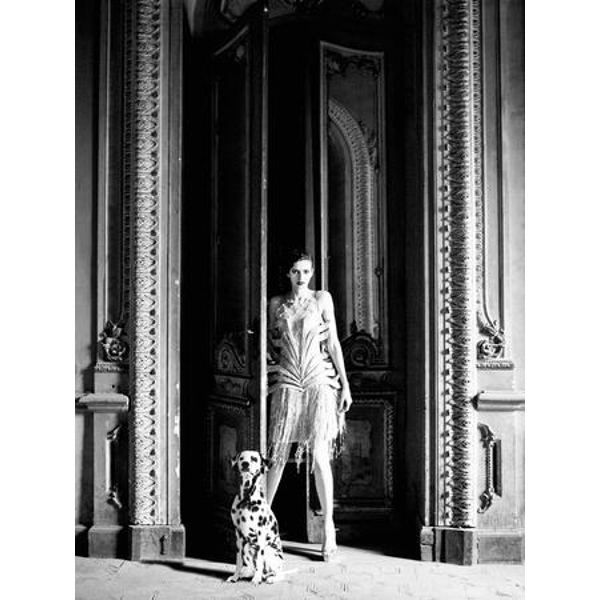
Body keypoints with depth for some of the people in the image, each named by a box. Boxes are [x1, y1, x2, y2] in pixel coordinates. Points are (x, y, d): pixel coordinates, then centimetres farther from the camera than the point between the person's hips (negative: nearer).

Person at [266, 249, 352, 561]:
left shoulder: (322, 298, 6)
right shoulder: (276, 304, 11)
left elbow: (333, 343, 5)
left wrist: (345, 383, 2)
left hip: (319, 382, -1)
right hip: (287, 383, 2)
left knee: (319, 455, -6)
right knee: (278, 453, 1)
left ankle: (328, 525, 4)